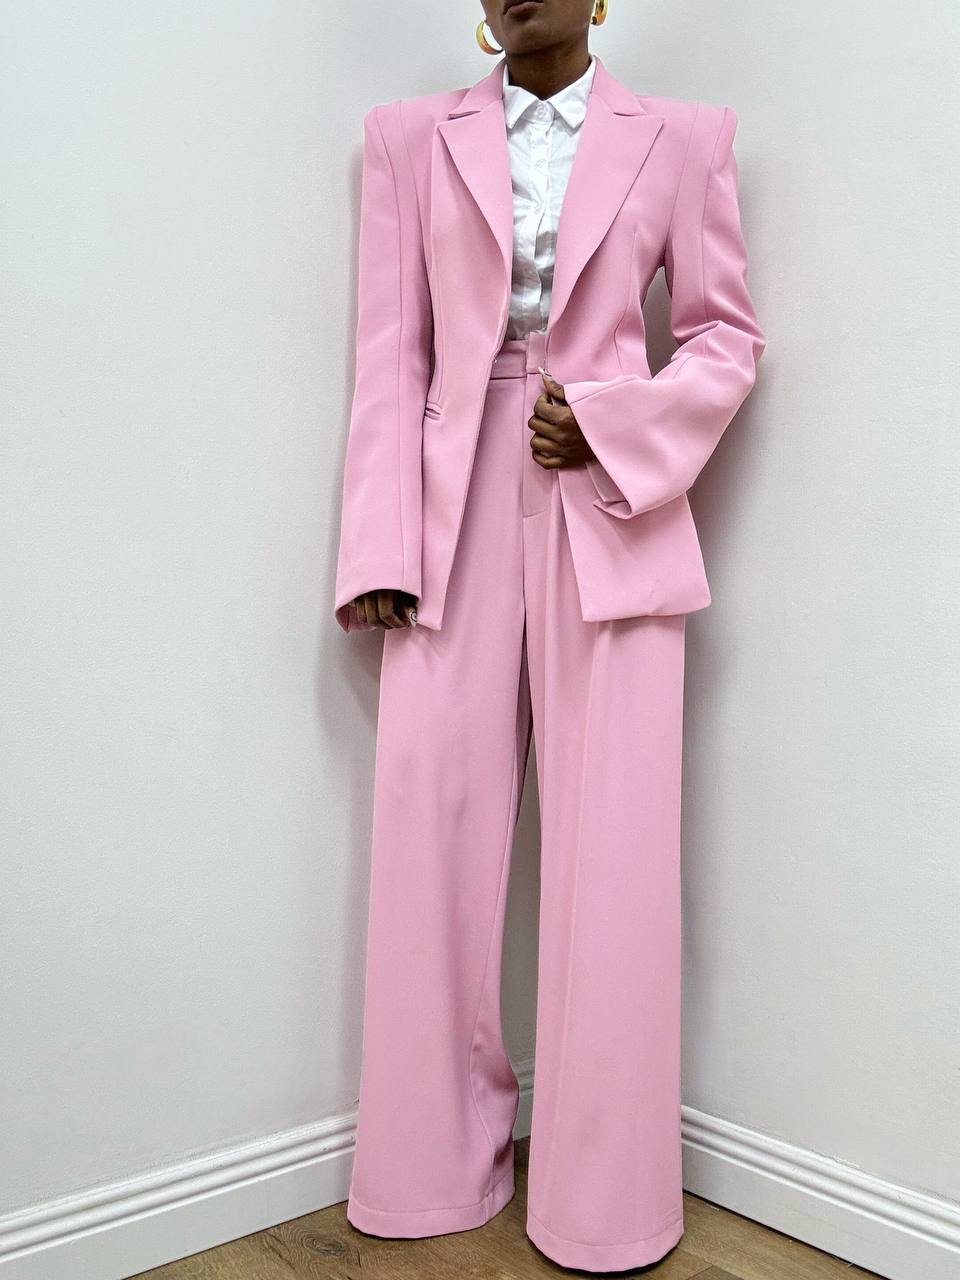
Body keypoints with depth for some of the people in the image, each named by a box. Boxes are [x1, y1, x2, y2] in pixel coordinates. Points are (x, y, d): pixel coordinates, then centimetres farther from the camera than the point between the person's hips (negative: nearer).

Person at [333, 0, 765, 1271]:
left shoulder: (682, 138, 11)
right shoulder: (411, 137, 13)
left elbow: (726, 336, 10)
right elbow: (391, 356, 5)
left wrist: (611, 423, -9)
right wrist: (380, 548, -3)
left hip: (610, 521, -1)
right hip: (455, 523, 1)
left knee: (611, 857, 0)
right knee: (432, 842, 2)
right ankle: (435, 1165, 22)